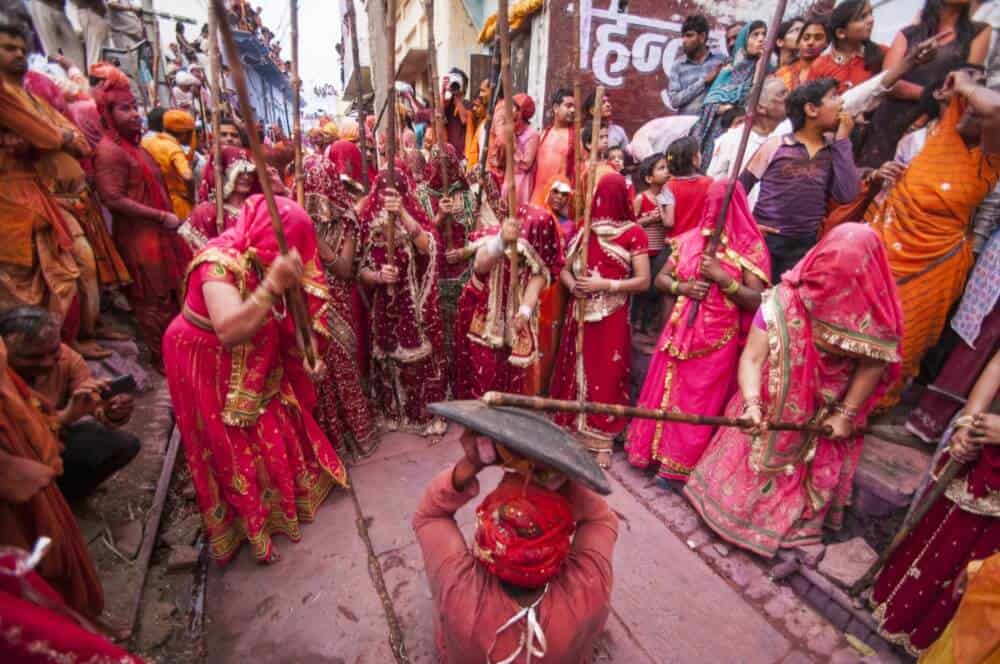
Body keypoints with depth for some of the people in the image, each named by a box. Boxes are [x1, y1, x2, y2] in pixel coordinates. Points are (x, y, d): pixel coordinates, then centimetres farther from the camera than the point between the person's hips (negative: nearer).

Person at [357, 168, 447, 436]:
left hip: (416, 308, -2)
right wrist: (378, 276, -21)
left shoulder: (416, 219, -3)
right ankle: (394, 413, 31)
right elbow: (362, 272, 0)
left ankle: (426, 415, 20)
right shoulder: (369, 225, 1)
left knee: (420, 358, 2)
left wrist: (403, 214, -36)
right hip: (384, 309, 2)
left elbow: (427, 246, -26)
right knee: (389, 361, 12)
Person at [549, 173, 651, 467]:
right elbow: (564, 270, 10)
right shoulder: (583, 230, 5)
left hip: (612, 318, -3)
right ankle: (570, 428, 25)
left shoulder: (633, 233, -5)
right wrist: (573, 285, -11)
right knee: (575, 370, 10)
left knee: (607, 376, 3)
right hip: (580, 314, 3)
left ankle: (601, 440, 16)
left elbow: (643, 281, -8)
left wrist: (604, 284, -16)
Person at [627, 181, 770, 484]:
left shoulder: (750, 247, -6)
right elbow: (660, 279, 8)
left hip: (717, 340, -4)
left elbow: (756, 302, -12)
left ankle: (680, 466, 24)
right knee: (664, 392, 12)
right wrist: (681, 287, -12)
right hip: (679, 333, 4)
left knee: (699, 404, 7)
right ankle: (655, 450, 31)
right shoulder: (689, 239, 5)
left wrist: (722, 277, -22)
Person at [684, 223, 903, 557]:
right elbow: (752, 357, -24)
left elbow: (873, 364, -6)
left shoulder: (875, 315, -22)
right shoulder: (784, 300, -26)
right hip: (768, 410, -1)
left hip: (821, 421, 1)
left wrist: (846, 413, -6)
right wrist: (751, 403, -36)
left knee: (807, 475, 21)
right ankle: (734, 502, 45)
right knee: (751, 463, 17)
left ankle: (788, 522, 49)